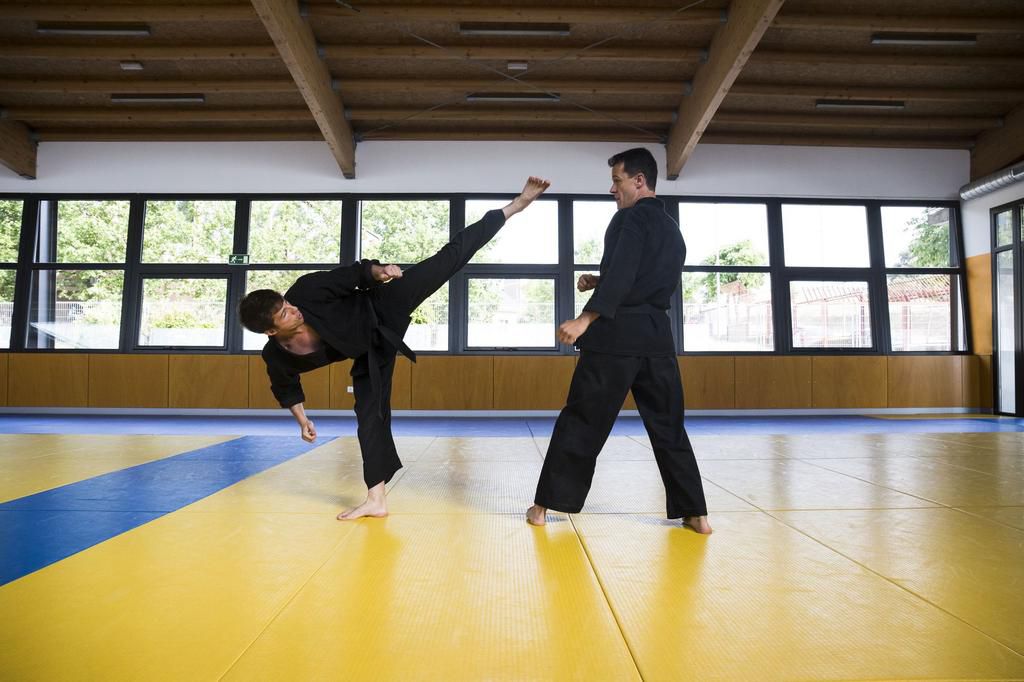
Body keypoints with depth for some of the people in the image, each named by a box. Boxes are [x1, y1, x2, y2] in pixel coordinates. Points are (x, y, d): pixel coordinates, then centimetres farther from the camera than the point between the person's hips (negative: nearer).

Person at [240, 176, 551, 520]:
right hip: (370, 352, 2)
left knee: (448, 258, -10)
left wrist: (378, 272, -30)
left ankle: (515, 205, -5)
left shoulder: (305, 291, -24)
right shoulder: (276, 356, -14)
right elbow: (286, 385, 8)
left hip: (382, 310, -1)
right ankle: (376, 500, 13)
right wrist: (302, 418, 9)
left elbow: (352, 273, -13)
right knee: (371, 416, 0)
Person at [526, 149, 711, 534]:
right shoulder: (672, 230, 20)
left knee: (581, 421, 0)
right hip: (656, 335, 7)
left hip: (616, 334, -7)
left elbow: (620, 277, -18)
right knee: (668, 425, 13)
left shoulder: (632, 217, -5)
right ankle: (695, 513, 15)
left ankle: (546, 506, 9)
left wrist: (584, 320, -22)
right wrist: (599, 282, 19)